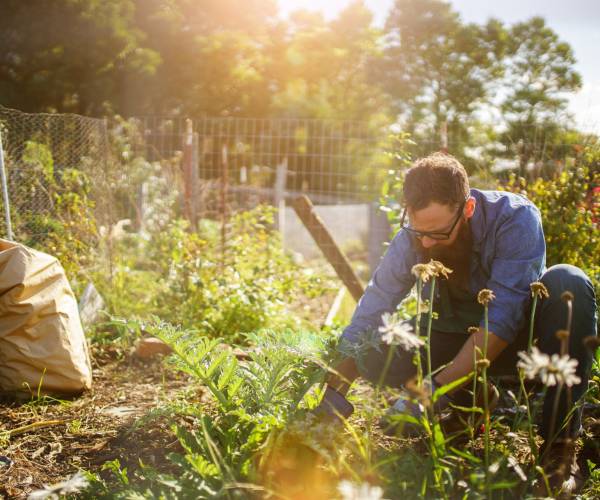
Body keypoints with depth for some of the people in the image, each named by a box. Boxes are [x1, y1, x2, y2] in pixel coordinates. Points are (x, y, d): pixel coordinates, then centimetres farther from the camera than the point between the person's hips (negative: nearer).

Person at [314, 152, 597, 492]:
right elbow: (365, 322, -17)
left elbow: (503, 317, -35)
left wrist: (436, 390, -42)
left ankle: (562, 435, -24)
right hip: (455, 340, 3)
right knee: (374, 354, -22)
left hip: (518, 334, -2)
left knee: (567, 283, -33)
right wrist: (332, 403, -28)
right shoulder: (411, 239, -18)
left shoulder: (515, 218, -27)